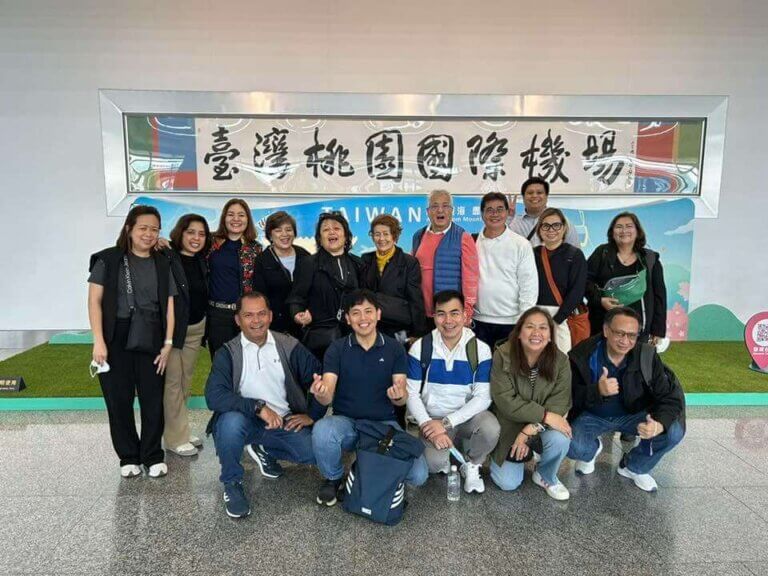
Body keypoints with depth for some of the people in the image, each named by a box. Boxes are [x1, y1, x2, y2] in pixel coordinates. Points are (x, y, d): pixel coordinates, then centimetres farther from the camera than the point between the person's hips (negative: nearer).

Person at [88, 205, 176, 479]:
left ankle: (153, 456, 19)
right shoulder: (108, 259, 2)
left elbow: (168, 306, 8)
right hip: (116, 341, -1)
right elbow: (94, 300, -2)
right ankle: (128, 457, 23)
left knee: (153, 400, 3)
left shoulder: (162, 264, 9)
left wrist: (168, 343, 2)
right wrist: (98, 341, -9)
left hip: (151, 343, 2)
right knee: (119, 401, 6)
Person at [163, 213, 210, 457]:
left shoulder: (201, 261, 7)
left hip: (196, 328, 7)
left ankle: (182, 430, 26)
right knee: (172, 382, 0)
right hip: (172, 328, -6)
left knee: (185, 380, 14)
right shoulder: (167, 258, -13)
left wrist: (204, 329, 12)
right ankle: (176, 438, 10)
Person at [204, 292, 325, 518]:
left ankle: (265, 451, 13)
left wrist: (312, 414, -3)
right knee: (231, 420, -36)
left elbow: (320, 378, 4)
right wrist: (258, 406, -30)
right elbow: (213, 396, -22)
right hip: (245, 421, -2)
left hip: (284, 423, 2)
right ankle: (232, 484, -6)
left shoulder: (289, 346, -1)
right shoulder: (227, 353, -7)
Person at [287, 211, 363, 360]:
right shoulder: (309, 264, 3)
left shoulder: (357, 264, 15)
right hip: (321, 331, -3)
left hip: (353, 330, 4)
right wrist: (298, 314, -20)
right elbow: (296, 298, -1)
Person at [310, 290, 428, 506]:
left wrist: (398, 396, -27)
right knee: (322, 431, -35)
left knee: (418, 475, -19)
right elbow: (327, 398, -10)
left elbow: (402, 398, -2)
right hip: (346, 421, 0)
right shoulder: (337, 349, -2)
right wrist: (321, 393, -34)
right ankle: (332, 478, 0)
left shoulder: (395, 348, 0)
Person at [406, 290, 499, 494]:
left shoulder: (480, 349, -10)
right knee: (434, 463, -27)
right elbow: (412, 394, -6)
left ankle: (472, 465, 2)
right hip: (433, 419, 0)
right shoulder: (420, 348, -8)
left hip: (467, 416, 1)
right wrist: (429, 425, -21)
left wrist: (447, 423, -20)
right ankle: (447, 459, 13)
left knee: (491, 429, -32)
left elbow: (483, 397, -11)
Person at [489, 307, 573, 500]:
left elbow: (559, 404, -17)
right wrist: (545, 415, -28)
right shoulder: (503, 356, -20)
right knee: (508, 483, -10)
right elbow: (505, 401, -23)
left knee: (560, 439, -30)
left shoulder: (560, 361, -13)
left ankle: (546, 477, 3)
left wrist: (530, 430, -28)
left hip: (542, 426, 2)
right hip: (509, 426, -1)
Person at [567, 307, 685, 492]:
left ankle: (634, 467, 9)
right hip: (592, 416, -2)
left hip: (633, 415, 2)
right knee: (571, 446, -30)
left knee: (674, 431, -22)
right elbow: (570, 397, -21)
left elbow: (670, 396, -16)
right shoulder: (582, 355, -22)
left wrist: (659, 424, -38)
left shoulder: (647, 356, -17)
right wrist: (597, 391, -43)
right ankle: (592, 450, 14)